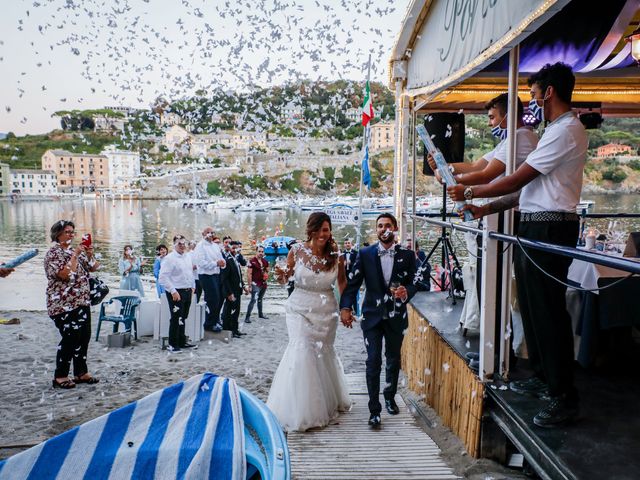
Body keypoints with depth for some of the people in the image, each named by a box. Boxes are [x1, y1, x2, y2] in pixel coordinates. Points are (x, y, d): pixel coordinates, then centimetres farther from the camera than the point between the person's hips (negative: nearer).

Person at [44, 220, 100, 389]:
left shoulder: (75, 250, 13)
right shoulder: (53, 253, -9)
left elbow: (93, 268, 15)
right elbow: (65, 274, -22)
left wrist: (89, 254, -2)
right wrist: (75, 255, -20)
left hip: (82, 302, 8)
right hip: (64, 305, -7)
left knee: (84, 337, 7)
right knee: (70, 339, -8)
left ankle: (81, 372, 17)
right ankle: (60, 376, 3)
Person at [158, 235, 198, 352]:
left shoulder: (187, 257, 11)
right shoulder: (169, 258, -12)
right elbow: (163, 277, -17)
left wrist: (193, 286, 15)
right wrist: (173, 291, -19)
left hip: (188, 291, 7)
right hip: (176, 293, -7)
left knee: (183, 318, 15)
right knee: (176, 319, -3)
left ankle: (182, 342, 25)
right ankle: (173, 345, 8)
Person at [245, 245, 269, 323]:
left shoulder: (265, 261, 8)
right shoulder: (252, 261, -12)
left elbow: (267, 271, 23)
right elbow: (249, 274, -13)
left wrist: (266, 275, 1)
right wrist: (250, 284, -16)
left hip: (263, 283, 7)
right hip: (256, 284, -7)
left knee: (260, 299, 20)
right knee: (253, 300, -14)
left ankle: (260, 314, 33)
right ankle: (247, 317, -13)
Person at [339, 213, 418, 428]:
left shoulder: (407, 255, -1)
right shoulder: (365, 254, -3)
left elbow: (412, 284, 0)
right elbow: (353, 283, -5)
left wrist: (406, 292, -23)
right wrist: (345, 307, -16)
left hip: (396, 317, 2)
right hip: (372, 315, -2)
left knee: (394, 360, 17)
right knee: (373, 361, -4)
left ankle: (390, 397, 39)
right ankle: (374, 409, 4)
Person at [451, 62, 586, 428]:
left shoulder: (566, 130, -12)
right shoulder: (557, 130, 20)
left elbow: (518, 180, -14)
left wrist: (469, 193, -4)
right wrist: (487, 209, 15)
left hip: (550, 229, -10)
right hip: (534, 226, 10)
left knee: (549, 311, -7)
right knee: (532, 306, 16)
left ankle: (565, 398, 3)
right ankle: (543, 378, 29)